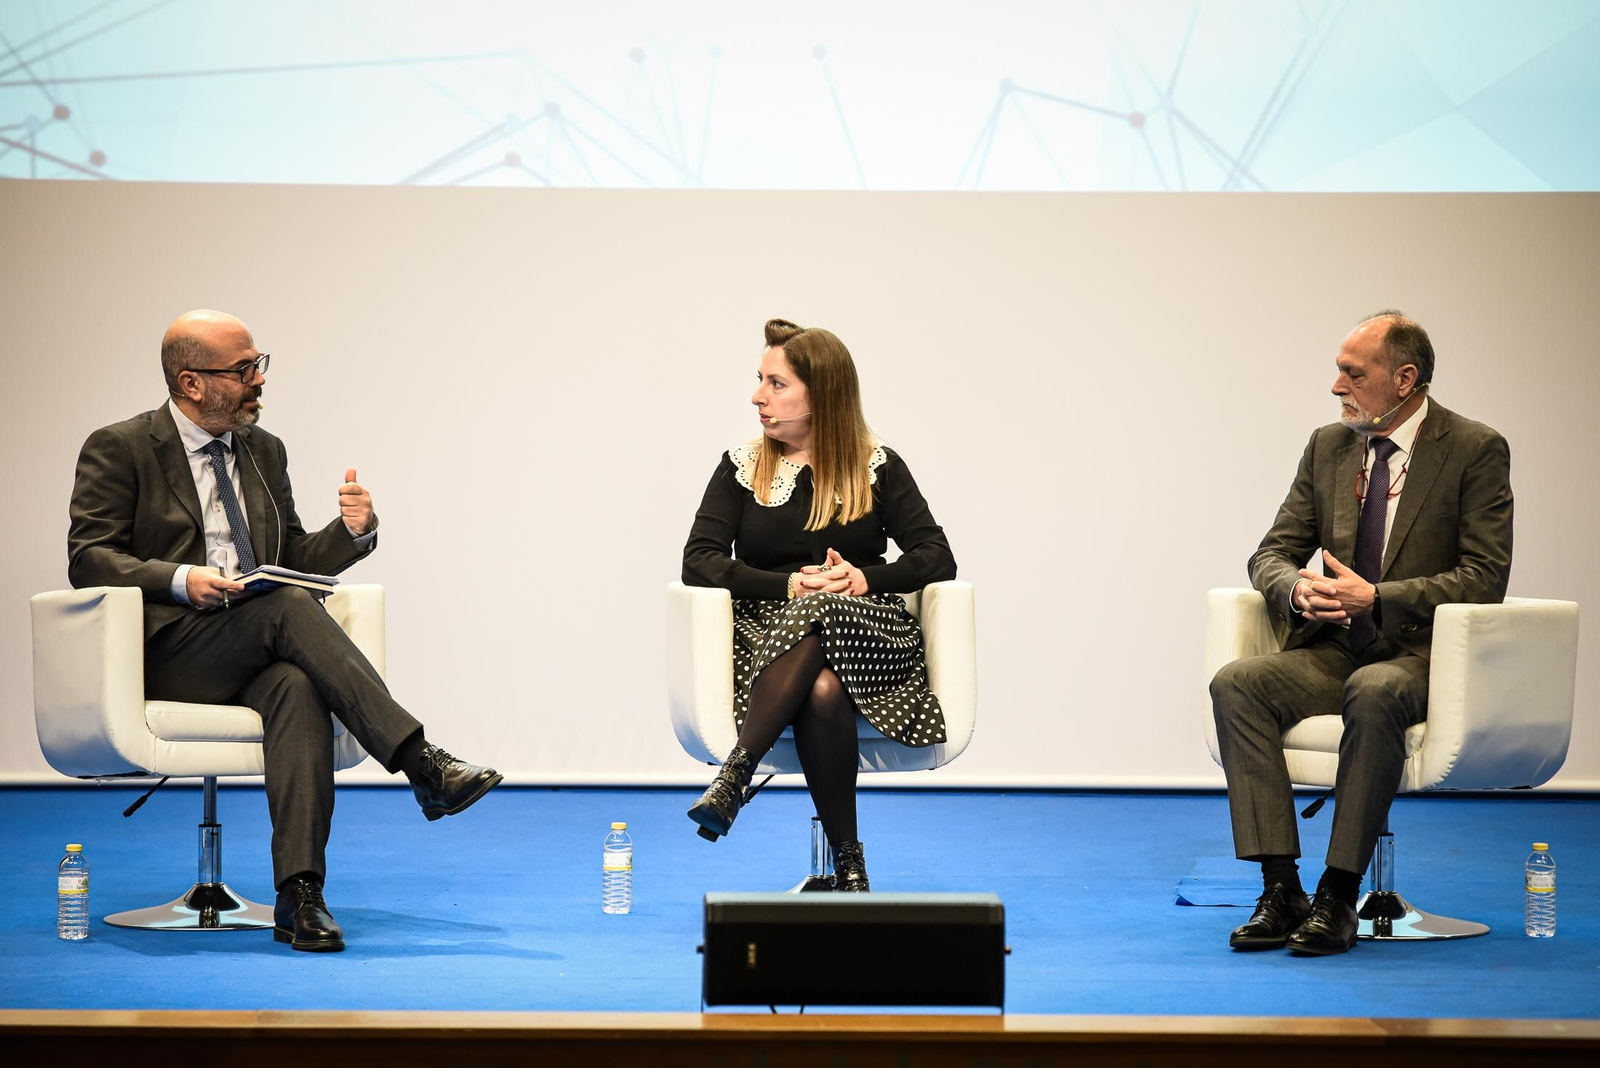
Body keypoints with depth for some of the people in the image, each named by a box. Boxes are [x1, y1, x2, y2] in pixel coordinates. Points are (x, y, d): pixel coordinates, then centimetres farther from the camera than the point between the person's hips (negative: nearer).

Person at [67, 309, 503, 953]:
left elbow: (291, 561, 22)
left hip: (253, 657, 4)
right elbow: (88, 560, -6)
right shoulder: (119, 449, 1)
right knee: (289, 607, -33)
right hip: (165, 653, -4)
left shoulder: (264, 452, 19)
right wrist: (179, 579, -22)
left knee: (297, 686, -34)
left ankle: (299, 897, -43)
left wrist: (350, 532, 0)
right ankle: (421, 765, -38)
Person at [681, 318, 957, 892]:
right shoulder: (743, 466, 10)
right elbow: (699, 562, -1)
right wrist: (790, 584, -15)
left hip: (866, 635, 0)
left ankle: (733, 776, -42)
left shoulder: (878, 468, 9)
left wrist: (864, 578, -17)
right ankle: (848, 862, -35)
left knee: (816, 620, -38)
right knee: (822, 692, -37)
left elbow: (938, 558, 2)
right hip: (767, 633, 1)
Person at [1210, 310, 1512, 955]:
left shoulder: (1475, 451, -5)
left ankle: (1338, 897, -32)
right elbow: (1272, 554, 13)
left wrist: (1375, 597, -21)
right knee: (1236, 683, -23)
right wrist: (1297, 588, -13)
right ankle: (1280, 889, -25)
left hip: (1424, 655, -5)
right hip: (1336, 650, 5)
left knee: (1372, 693, -39)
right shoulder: (1329, 447, 12)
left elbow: (1484, 579, -12)